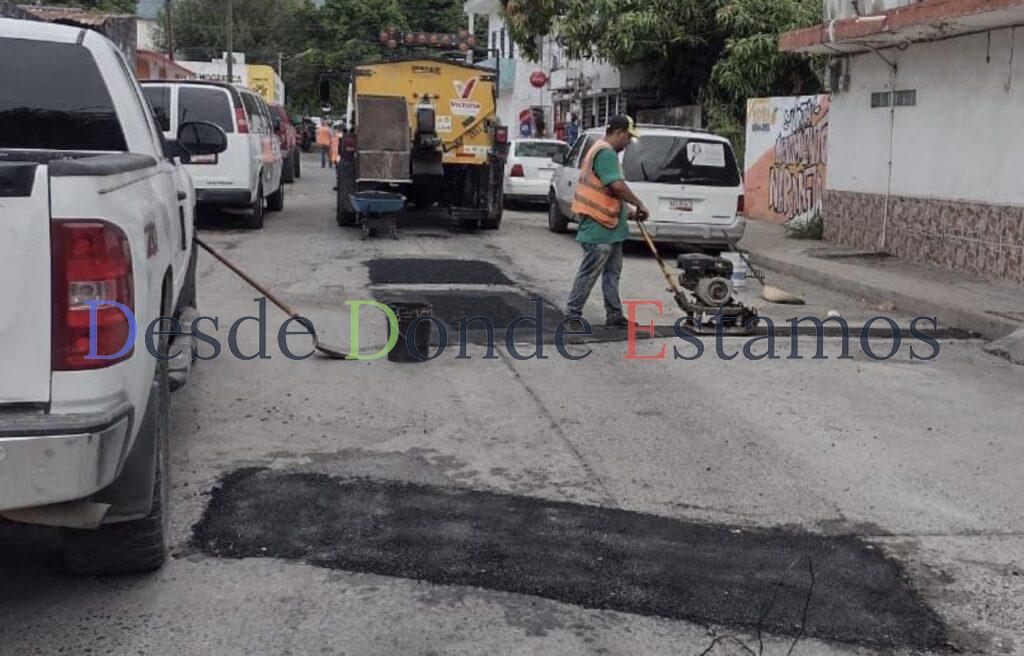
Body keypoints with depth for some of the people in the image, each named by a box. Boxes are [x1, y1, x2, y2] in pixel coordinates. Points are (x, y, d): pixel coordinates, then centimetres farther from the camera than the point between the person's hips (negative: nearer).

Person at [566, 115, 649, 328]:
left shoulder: (604, 151, 18)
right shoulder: (606, 153, -17)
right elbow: (617, 186, -27)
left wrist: (629, 209, 20)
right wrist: (639, 204, -15)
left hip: (610, 226, 11)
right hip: (599, 228, -11)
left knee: (612, 272, 13)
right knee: (590, 272, -4)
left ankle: (614, 314, 19)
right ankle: (573, 313, 4)